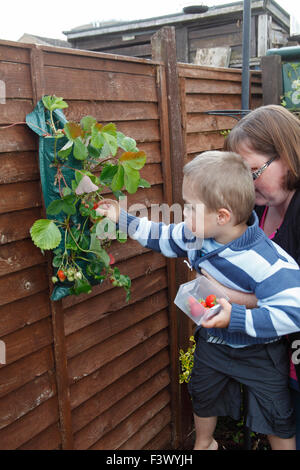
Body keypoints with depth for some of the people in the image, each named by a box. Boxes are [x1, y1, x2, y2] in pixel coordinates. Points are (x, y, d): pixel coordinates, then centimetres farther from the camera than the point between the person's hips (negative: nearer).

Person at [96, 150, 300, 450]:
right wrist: (122, 219, 3)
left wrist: (236, 318, -44)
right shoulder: (195, 235, -17)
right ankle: (204, 443, 56)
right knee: (203, 396, 27)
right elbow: (164, 237, 2)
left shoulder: (266, 262, -38)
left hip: (258, 352, -6)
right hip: (212, 342, 7)